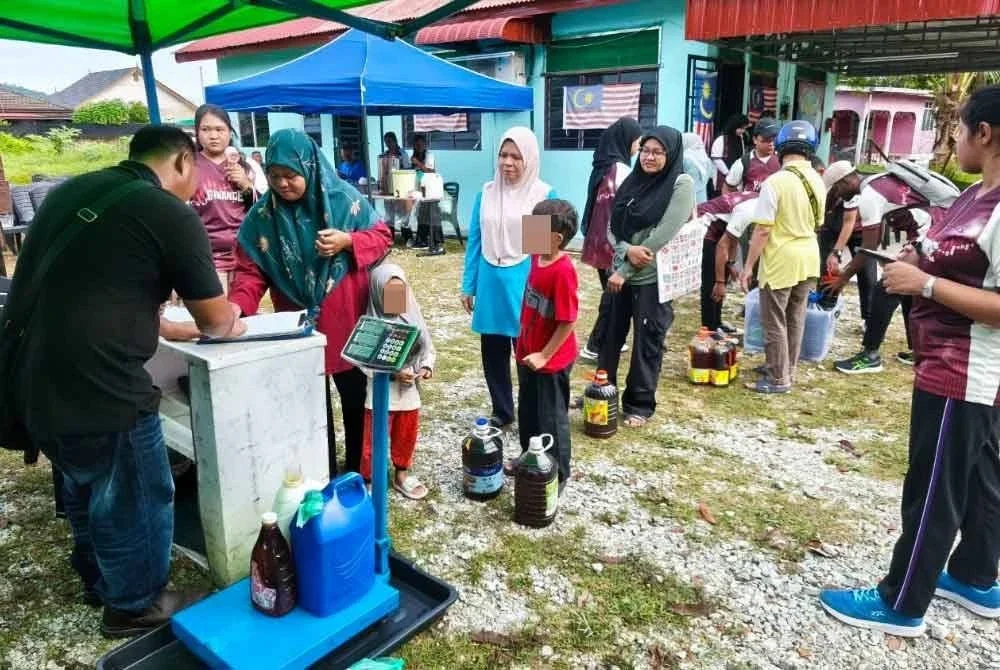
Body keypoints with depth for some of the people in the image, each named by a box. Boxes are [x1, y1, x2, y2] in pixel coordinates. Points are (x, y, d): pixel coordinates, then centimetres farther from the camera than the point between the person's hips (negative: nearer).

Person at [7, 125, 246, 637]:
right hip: (96, 389, -8)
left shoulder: (71, 190, 11)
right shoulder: (171, 214, -12)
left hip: (30, 381, 9)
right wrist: (230, 326, 20)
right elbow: (214, 320, -2)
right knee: (135, 500, 15)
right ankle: (134, 605, 36)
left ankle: (99, 580, 51)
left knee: (84, 487, 29)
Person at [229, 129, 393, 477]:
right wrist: (238, 305, -25)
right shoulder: (262, 216, -5)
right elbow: (251, 270, -7)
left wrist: (348, 241, -20)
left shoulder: (343, 198, -8)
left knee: (354, 395, 13)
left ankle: (357, 471, 33)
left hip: (346, 321, -1)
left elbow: (382, 236, -1)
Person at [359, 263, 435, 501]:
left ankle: (402, 474, 38)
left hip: (409, 391, 5)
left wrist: (426, 366, -12)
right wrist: (393, 373, -25)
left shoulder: (413, 318, -2)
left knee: (406, 436, 18)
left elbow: (428, 348, 6)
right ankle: (369, 481, 22)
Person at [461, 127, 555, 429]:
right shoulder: (486, 192, 4)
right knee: (492, 353, 13)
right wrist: (468, 286, 8)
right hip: (490, 285, 4)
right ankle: (501, 412, 31)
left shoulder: (544, 195, -6)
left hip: (526, 287, -4)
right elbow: (474, 241, 8)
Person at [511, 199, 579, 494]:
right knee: (527, 411, 24)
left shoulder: (563, 271, -27)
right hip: (528, 352, 8)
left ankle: (558, 475, 27)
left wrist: (544, 355, -19)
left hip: (551, 360, -8)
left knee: (551, 418, 8)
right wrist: (524, 343, 15)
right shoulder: (537, 257, -1)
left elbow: (568, 321, -23)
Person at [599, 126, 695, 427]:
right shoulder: (634, 181, 8)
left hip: (653, 278, -5)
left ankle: (640, 404, 21)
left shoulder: (682, 185, -9)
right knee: (610, 335, 13)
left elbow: (662, 236, -16)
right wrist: (627, 250, -16)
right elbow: (613, 225, 6)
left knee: (646, 342, 6)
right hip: (621, 273, 6)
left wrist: (624, 271, -14)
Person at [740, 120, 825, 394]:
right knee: (795, 319, 17)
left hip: (781, 261, -7)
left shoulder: (776, 181, -18)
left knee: (775, 322, 4)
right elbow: (817, 223, 16)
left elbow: (763, 230, -19)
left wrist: (748, 266, -12)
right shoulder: (818, 181, 4)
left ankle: (779, 379, 11)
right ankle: (786, 370, 29)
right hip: (808, 258, 7)